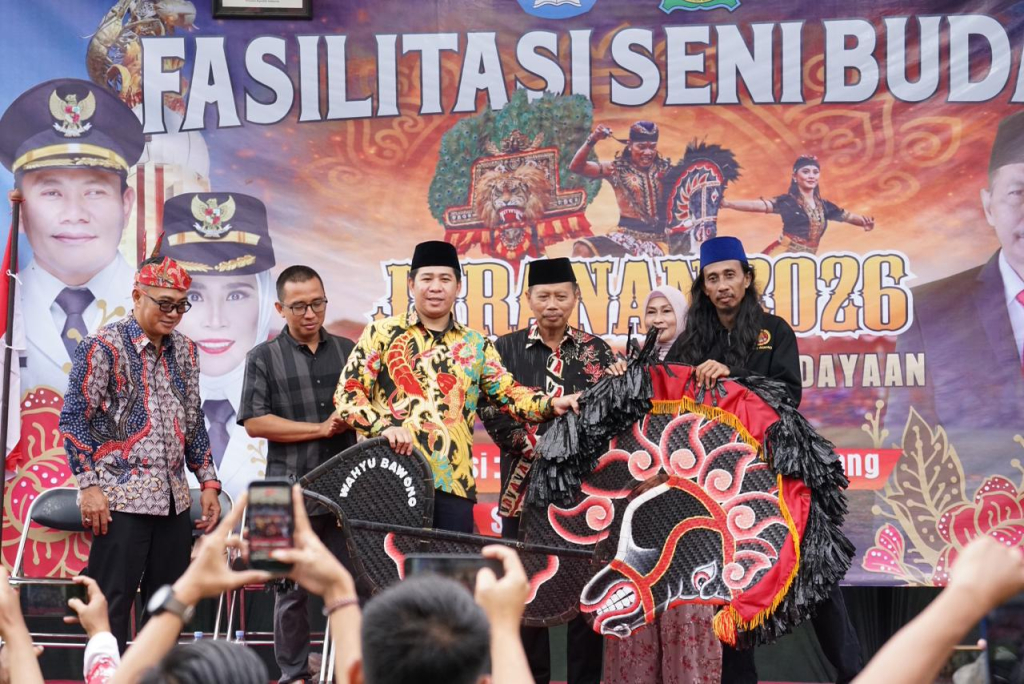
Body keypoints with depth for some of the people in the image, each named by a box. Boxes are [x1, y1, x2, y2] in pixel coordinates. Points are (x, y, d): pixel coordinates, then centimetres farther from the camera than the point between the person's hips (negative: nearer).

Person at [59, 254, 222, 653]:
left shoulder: (184, 351, 13)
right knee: (112, 604, -4)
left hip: (174, 500, 7)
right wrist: (89, 485, -14)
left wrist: (207, 481, 13)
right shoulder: (104, 347, -7)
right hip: (120, 499, -6)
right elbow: (73, 419, -8)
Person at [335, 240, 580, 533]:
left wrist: (552, 404, -7)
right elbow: (347, 394, 1)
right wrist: (383, 426, -15)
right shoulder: (382, 333, 6)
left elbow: (509, 394, 11)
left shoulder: (475, 345, 17)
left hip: (454, 482, 3)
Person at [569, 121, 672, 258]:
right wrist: (592, 141, -17)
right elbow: (576, 167, -4)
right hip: (627, 234, 1)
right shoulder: (618, 169, 5)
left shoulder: (665, 169, 9)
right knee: (582, 250, -20)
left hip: (658, 238, -1)